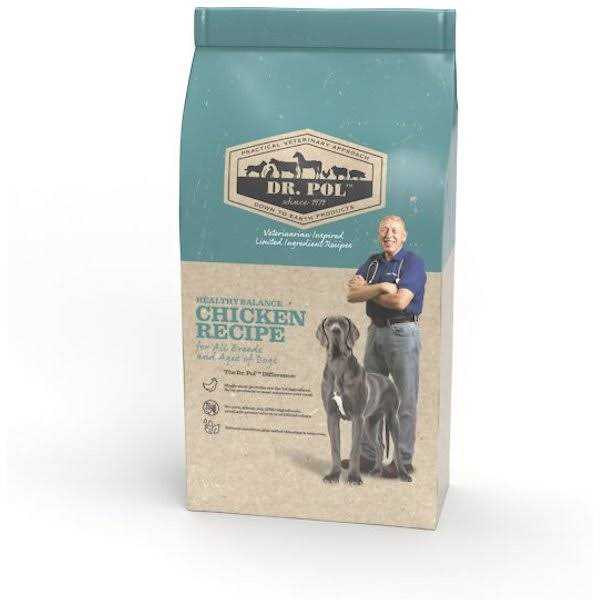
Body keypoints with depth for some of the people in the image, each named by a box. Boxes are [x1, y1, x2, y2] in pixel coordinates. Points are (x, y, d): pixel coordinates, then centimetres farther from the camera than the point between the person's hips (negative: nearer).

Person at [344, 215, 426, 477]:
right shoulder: (373, 262, 12)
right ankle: (368, 456, 20)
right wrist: (380, 287, -17)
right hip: (376, 330, 7)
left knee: (405, 399, -2)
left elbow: (400, 301, -21)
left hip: (402, 332, -7)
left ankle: (404, 461, 4)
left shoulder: (413, 263, -8)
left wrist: (367, 292, -8)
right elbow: (352, 294, -2)